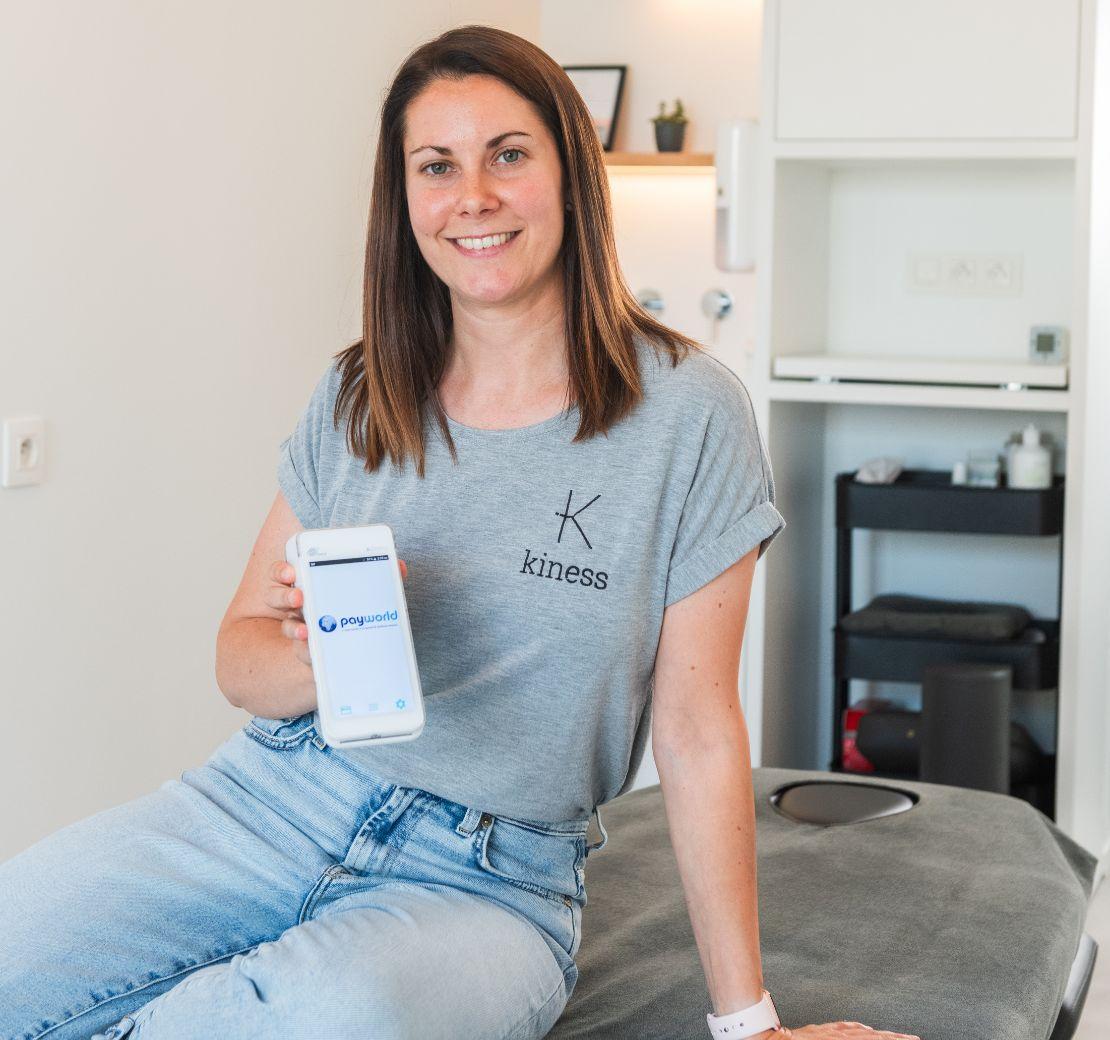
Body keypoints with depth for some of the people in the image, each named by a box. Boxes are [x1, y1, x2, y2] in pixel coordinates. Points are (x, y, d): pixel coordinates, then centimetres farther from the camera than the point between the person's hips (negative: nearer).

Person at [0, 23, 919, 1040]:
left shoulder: (685, 412, -5)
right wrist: (324, 657, -14)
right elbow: (242, 659, 10)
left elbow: (696, 732, -3)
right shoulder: (355, 400, 6)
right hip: (265, 801, 2)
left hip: (489, 876, -2)